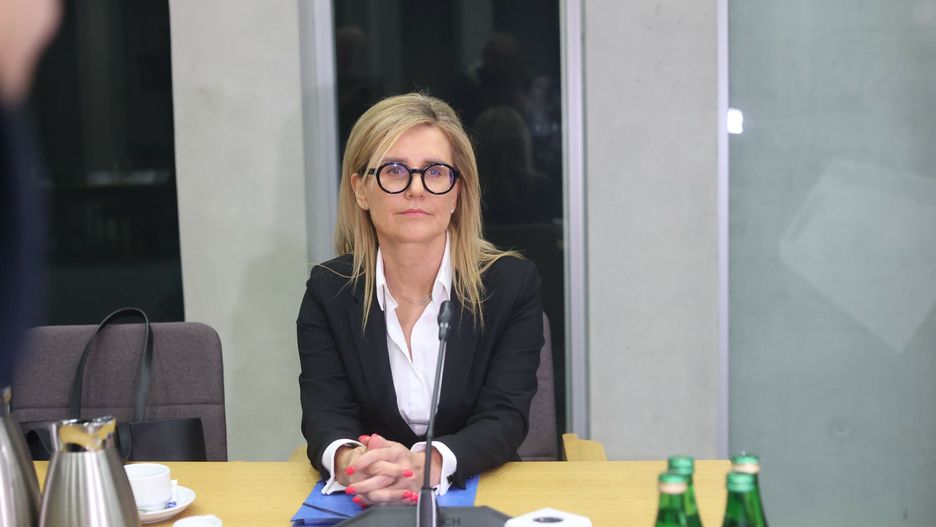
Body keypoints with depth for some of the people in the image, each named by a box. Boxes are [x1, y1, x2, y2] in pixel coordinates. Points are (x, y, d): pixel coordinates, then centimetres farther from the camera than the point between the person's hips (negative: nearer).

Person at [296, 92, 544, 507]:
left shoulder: (512, 284, -3)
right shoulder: (328, 291, 2)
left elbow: (504, 418, -11)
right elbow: (325, 415, -7)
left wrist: (427, 465, -32)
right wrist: (348, 462, -32)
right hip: (364, 506, 1)